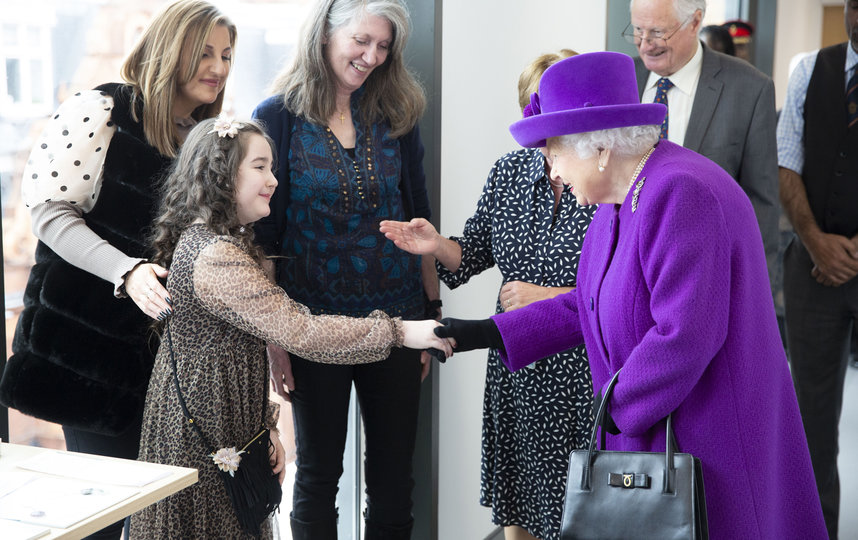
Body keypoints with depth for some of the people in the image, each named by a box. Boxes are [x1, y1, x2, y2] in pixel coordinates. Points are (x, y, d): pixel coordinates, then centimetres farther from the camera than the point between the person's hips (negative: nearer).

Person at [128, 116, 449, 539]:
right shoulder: (215, 257, -23)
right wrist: (401, 332, -21)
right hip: (205, 431, -10)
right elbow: (301, 332, -25)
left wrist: (265, 425, 10)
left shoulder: (201, 239, 11)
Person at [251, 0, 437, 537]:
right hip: (315, 324, -3)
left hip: (396, 317, 3)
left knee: (394, 474, 10)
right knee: (319, 472, 10)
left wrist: (432, 311, 6)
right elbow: (262, 235, -5)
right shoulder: (279, 118, -5)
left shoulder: (395, 117, 6)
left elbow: (418, 221, 10)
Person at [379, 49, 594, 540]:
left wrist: (551, 297, -19)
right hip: (516, 368, 5)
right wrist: (438, 246, -8)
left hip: (585, 373, -5)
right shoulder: (508, 172, 4)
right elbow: (476, 253, 12)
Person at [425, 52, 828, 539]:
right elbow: (589, 306, 12)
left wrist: (617, 405, -14)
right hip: (647, 429, 9)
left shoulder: (681, 195, -23)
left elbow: (685, 335, -28)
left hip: (712, 439, -9)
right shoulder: (621, 198, 8)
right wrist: (486, 333, 7)